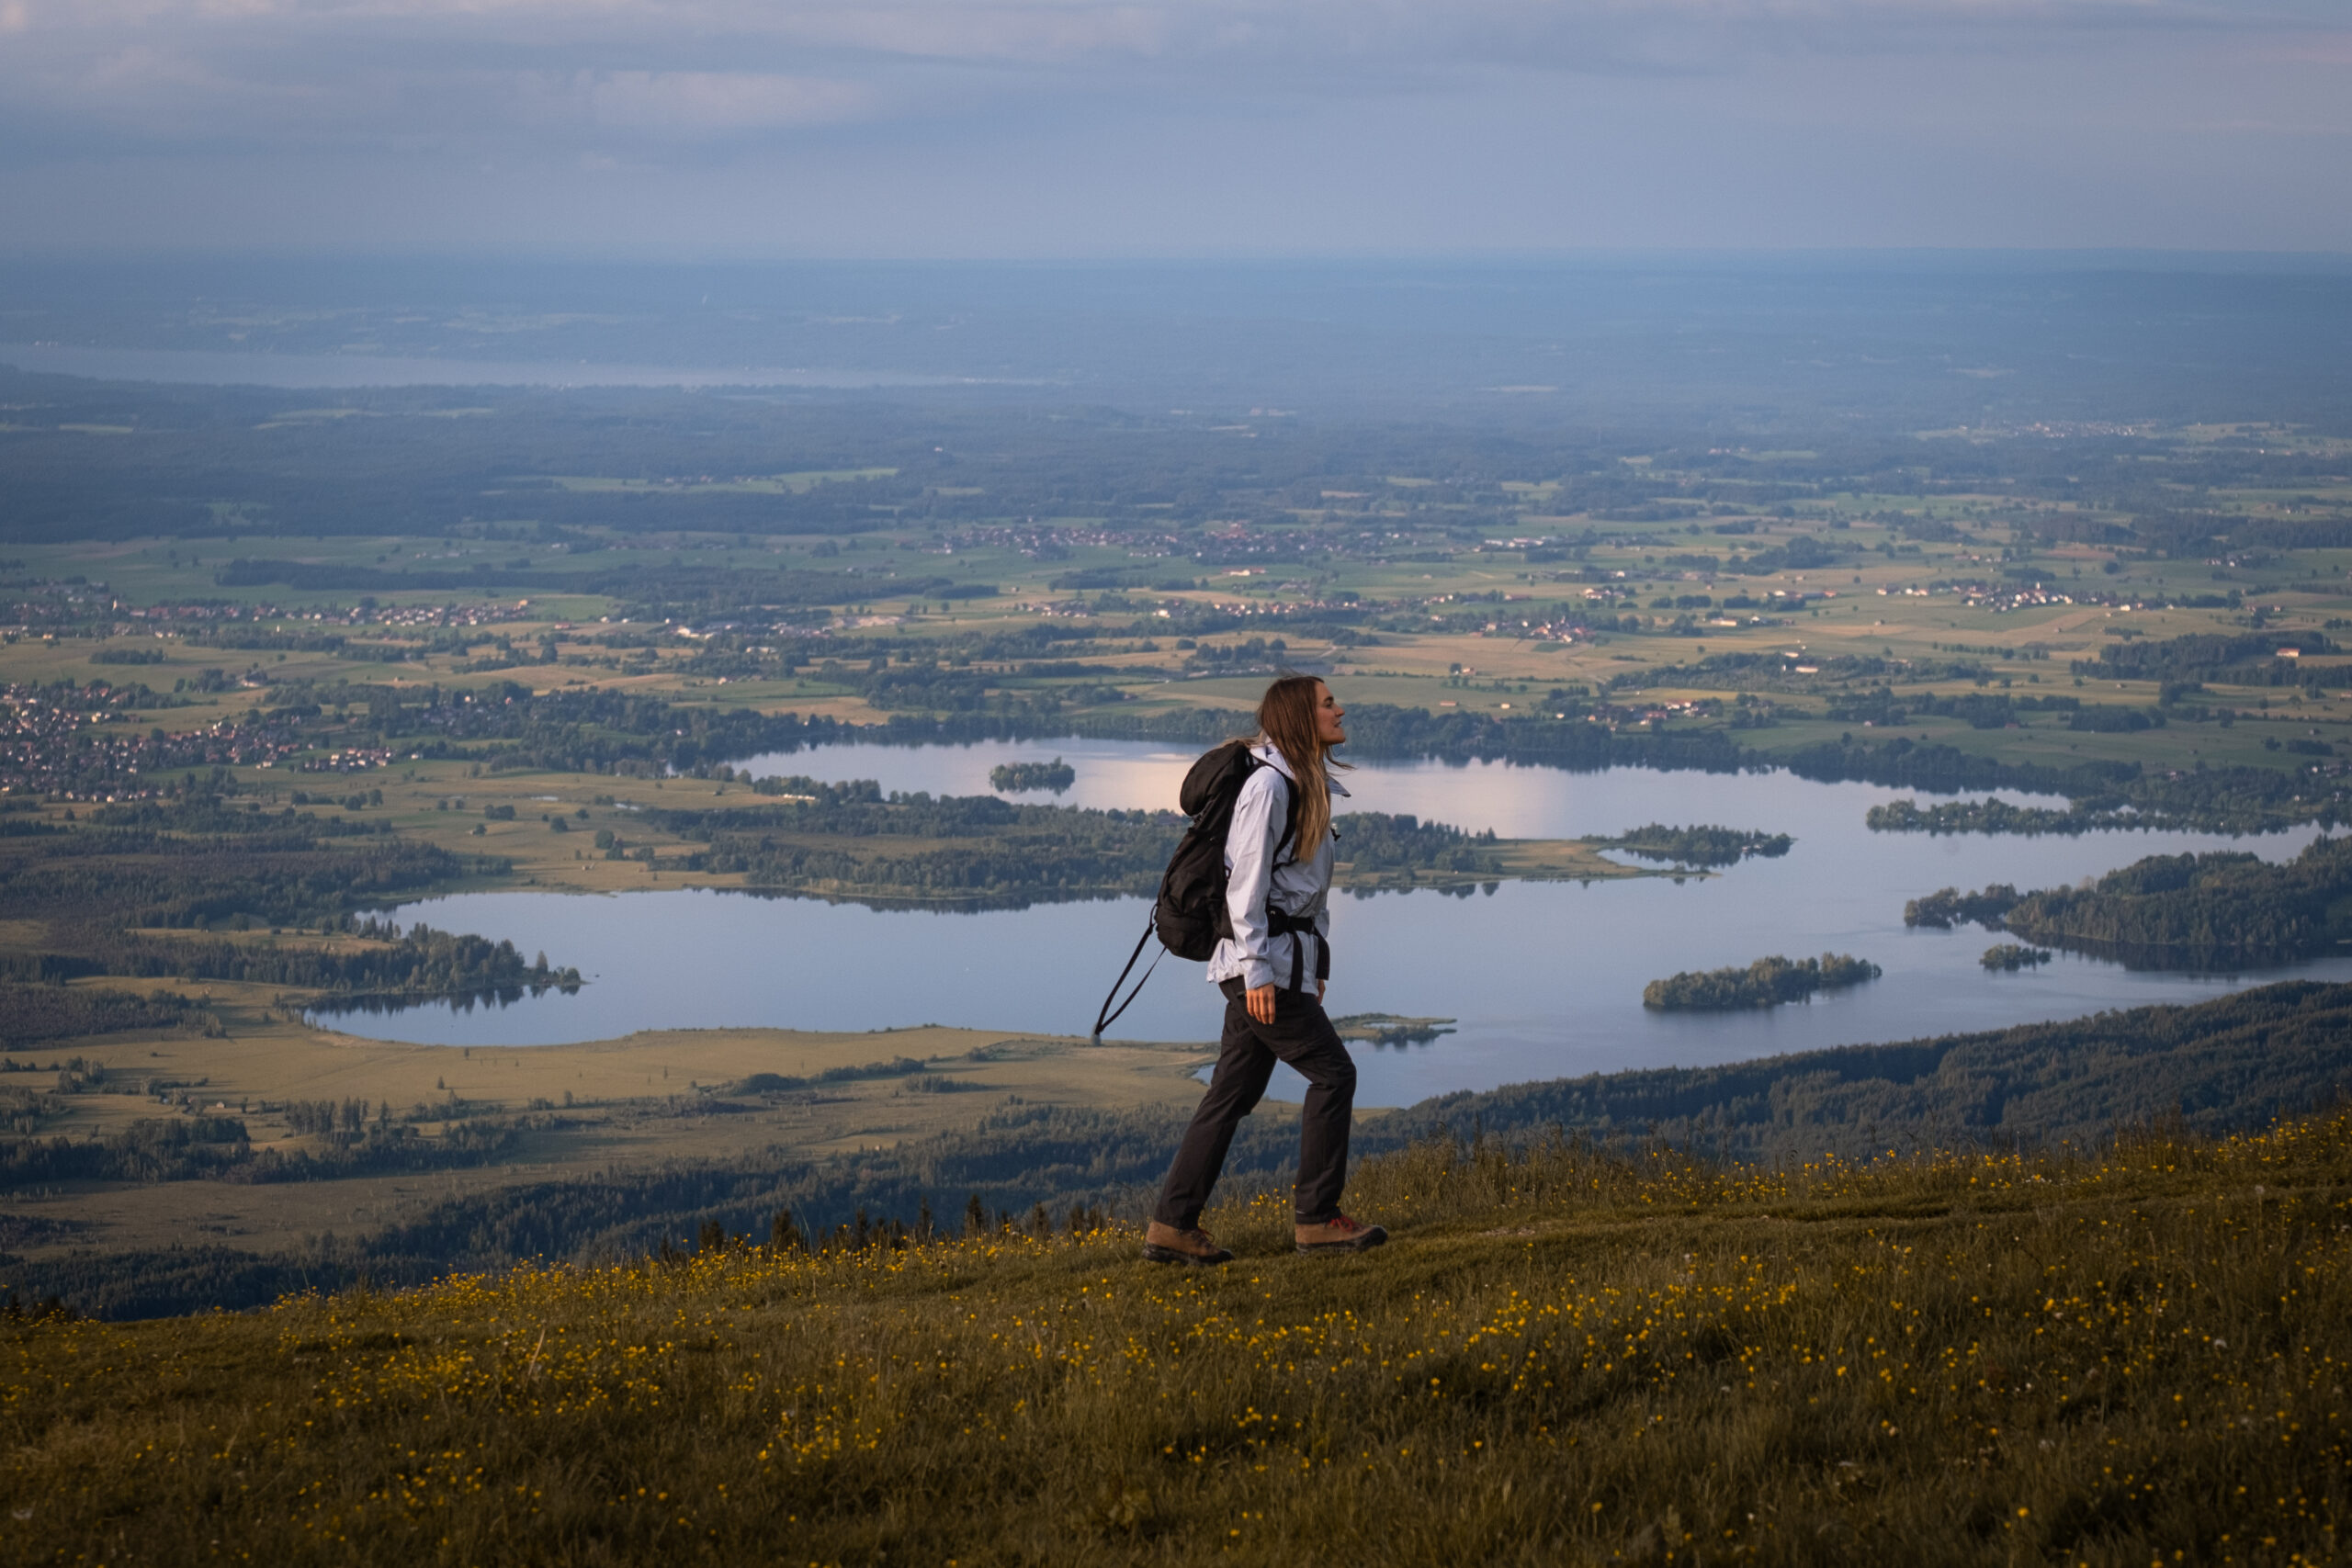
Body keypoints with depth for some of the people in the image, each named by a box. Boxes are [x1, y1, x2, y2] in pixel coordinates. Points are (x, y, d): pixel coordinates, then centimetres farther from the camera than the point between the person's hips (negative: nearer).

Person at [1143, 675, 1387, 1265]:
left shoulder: (1308, 785, 17)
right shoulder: (1269, 784, -13)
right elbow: (1246, 881, -17)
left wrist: (1316, 967, 20)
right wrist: (1257, 971, -20)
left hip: (1289, 960, 9)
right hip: (1265, 960, -9)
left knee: (1234, 1091, 7)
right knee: (1333, 1073, -6)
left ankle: (1172, 1224, 7)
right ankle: (1317, 1218, 0)